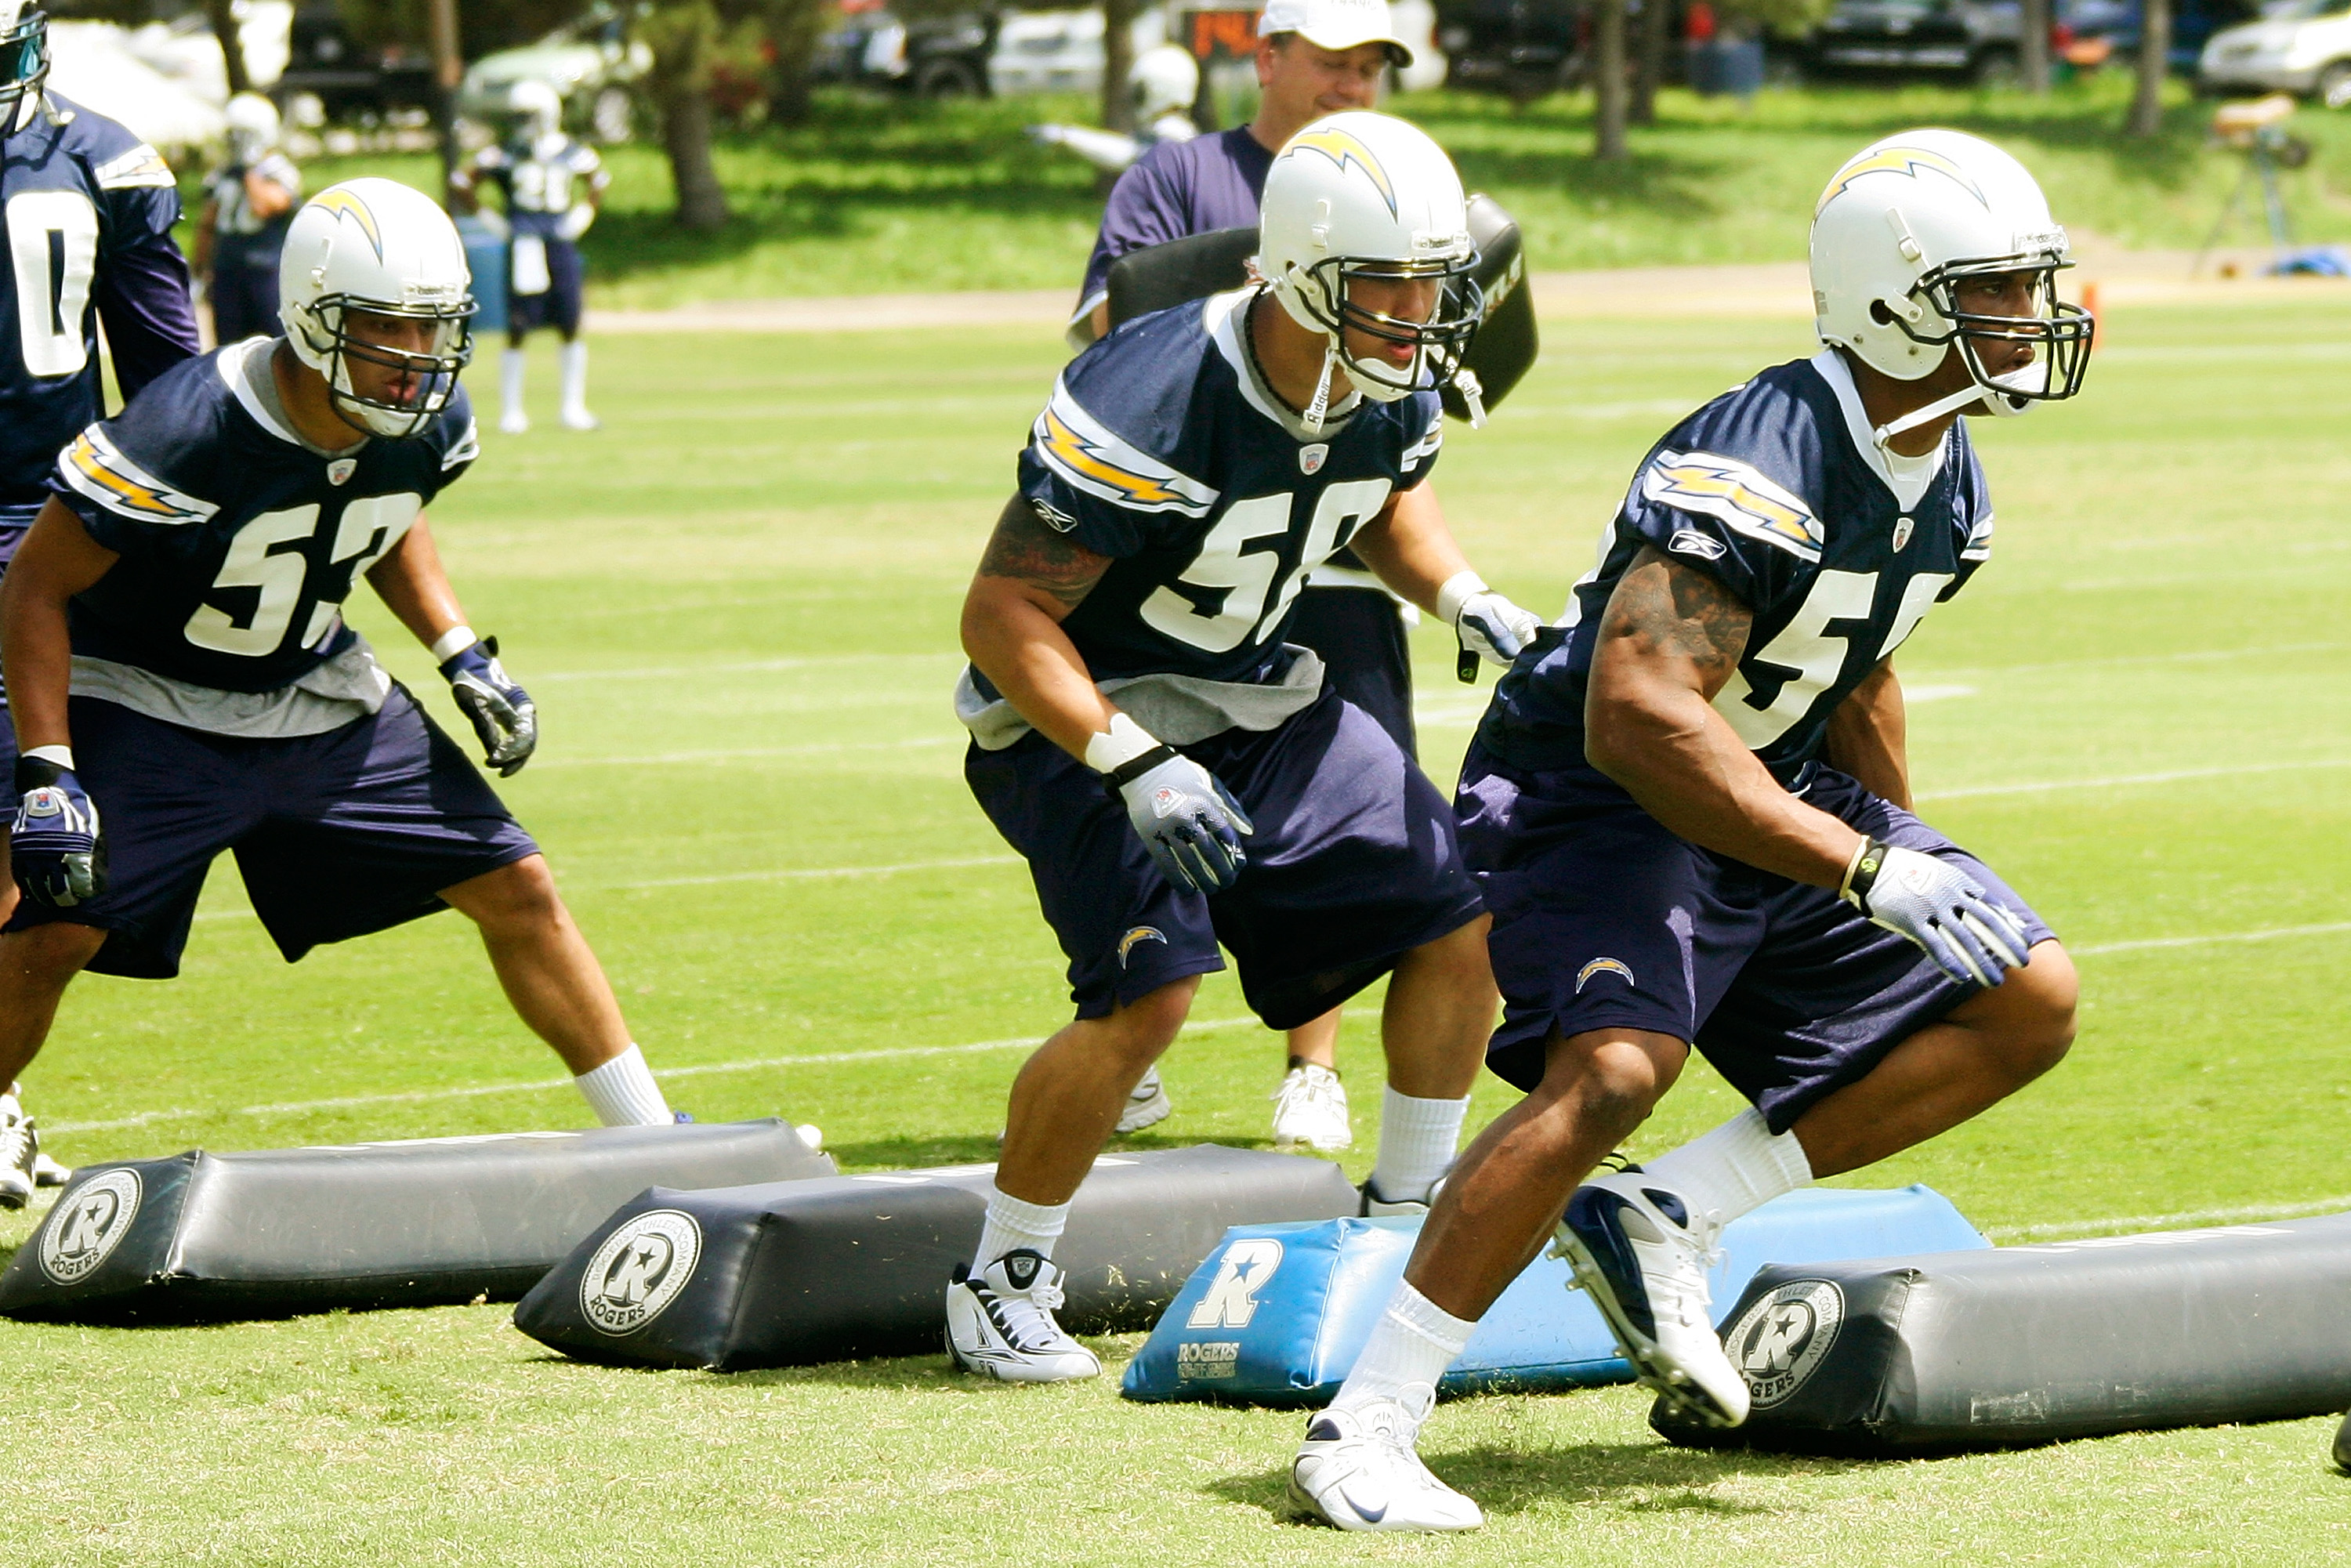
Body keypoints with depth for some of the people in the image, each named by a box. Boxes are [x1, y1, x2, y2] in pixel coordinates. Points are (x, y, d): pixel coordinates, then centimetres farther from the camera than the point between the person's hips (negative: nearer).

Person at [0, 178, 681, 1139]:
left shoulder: (428, 424, -12)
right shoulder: (191, 432, -31)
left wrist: (462, 656, 3)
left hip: (319, 698, 6)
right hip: (147, 702, -5)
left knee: (517, 891, 3)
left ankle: (646, 1135, 15)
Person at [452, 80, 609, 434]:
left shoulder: (574, 155, 5)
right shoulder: (505, 155, -2)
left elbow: (598, 181, 23)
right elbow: (461, 182, 4)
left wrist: (584, 213, 10)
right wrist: (486, 216, 0)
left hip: (561, 245, 2)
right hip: (524, 247, -2)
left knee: (571, 328, 4)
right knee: (518, 330, -1)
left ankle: (574, 408, 13)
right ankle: (511, 411, 6)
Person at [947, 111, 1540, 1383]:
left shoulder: (1391, 390, -8)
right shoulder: (1154, 402, -32)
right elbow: (1003, 615, -27)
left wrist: (1466, 599, -2)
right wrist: (1134, 771, -36)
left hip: (1258, 703, 8)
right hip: (1086, 713, -8)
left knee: (1463, 920, 2)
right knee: (1148, 991, -25)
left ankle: (1402, 1225, 22)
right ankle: (1000, 1288, -6)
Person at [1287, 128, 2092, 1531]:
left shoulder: (1949, 481, 3)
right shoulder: (1762, 465, -27)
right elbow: (1637, 724, -35)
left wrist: (1923, 871, 20)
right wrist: (1872, 874, -35)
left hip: (1771, 795, 9)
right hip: (1595, 798, -9)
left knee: (2030, 1005, 2)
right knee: (1615, 1067, -32)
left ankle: (1666, 1219, -1)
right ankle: (1363, 1432, -24)